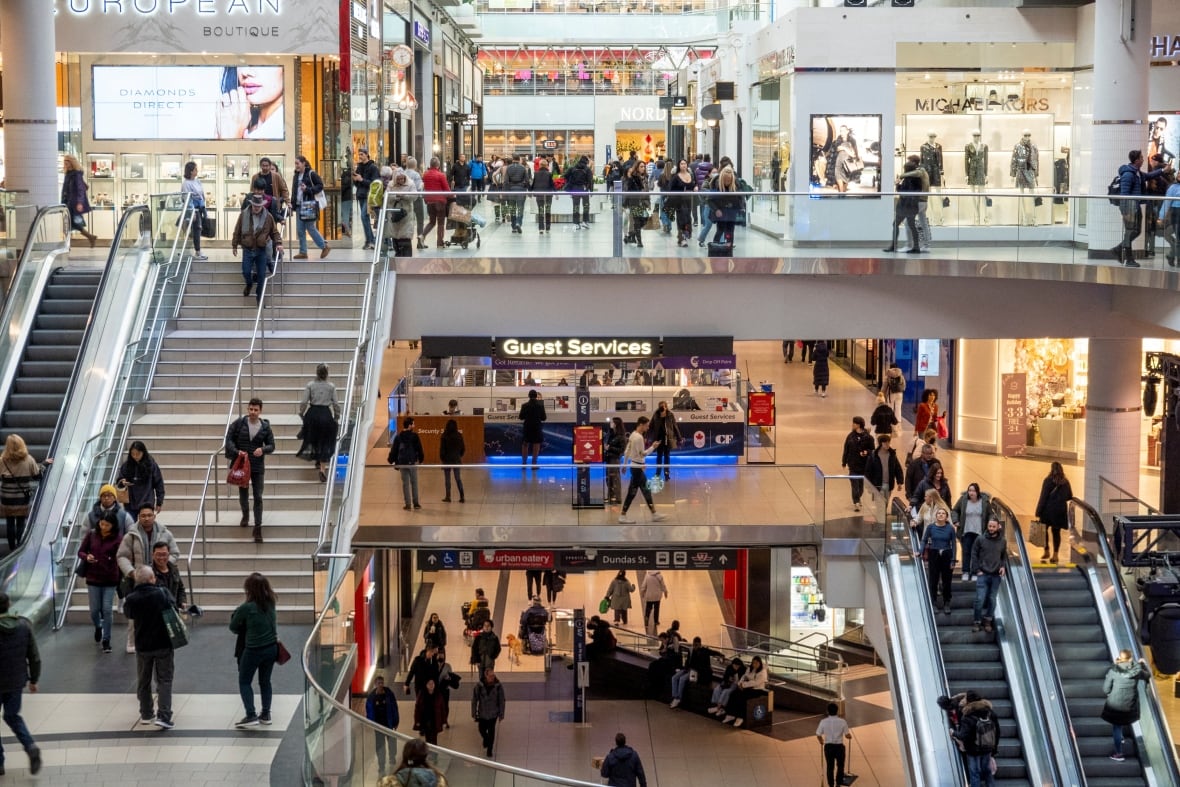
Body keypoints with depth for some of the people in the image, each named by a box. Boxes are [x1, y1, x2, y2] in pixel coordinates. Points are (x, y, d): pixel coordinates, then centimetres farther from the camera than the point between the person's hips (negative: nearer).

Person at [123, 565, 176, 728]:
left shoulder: (131, 599, -13)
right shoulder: (162, 593, -16)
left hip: (142, 646, 2)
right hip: (164, 644, -2)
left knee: (143, 681, 18)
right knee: (164, 680, 4)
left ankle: (146, 714, 26)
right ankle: (164, 716, -7)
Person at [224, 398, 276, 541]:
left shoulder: (265, 427, -3)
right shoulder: (239, 423, -6)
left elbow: (271, 446, 2)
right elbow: (229, 438, -2)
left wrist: (263, 450, -19)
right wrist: (236, 451, -17)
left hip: (258, 466, 0)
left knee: (258, 497, -2)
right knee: (243, 494, 14)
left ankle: (258, 528, 2)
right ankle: (245, 515, 44)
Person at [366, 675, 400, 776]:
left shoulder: (389, 694, -8)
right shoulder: (371, 697, -6)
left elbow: (394, 708, -3)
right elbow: (368, 711, 1)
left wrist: (396, 722, -4)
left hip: (389, 724, 0)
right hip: (378, 726, 0)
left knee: (392, 745, 9)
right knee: (380, 748, 8)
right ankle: (381, 770, 17)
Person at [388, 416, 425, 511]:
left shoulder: (398, 437, 4)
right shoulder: (414, 436, -7)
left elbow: (394, 450, 6)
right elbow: (419, 449, -4)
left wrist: (394, 462, 14)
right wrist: (421, 459, 10)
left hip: (402, 463, 3)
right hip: (412, 463, -3)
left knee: (405, 483, 6)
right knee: (414, 482, 8)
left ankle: (408, 504, 5)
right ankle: (415, 503, 10)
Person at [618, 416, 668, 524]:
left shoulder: (633, 435, 9)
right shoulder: (639, 437, -19)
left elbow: (626, 451, 14)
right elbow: (642, 454, -20)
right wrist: (653, 447, -14)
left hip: (636, 466, 10)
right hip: (637, 468, -10)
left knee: (646, 490, 13)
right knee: (632, 492, -3)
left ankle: (654, 514, 19)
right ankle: (622, 516, 2)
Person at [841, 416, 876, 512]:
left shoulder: (868, 437, -8)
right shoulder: (851, 436, -2)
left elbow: (872, 450, -2)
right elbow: (846, 449, 3)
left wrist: (867, 452, -24)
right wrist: (844, 462, 4)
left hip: (864, 464, 0)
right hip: (853, 464, 0)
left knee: (861, 483, 12)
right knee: (855, 483, -7)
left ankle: (857, 500, 33)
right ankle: (856, 502, -6)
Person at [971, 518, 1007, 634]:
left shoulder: (1002, 542, 7)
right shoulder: (980, 540, -1)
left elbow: (1004, 556, 16)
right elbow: (974, 556, 0)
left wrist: (1004, 567, -1)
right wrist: (977, 570, -7)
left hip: (996, 576, 2)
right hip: (983, 575, -2)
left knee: (992, 599, 5)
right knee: (980, 599, -7)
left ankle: (988, 621, 15)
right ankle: (977, 621, 3)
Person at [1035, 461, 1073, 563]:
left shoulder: (1048, 481, -10)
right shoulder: (1065, 482, 2)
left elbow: (1043, 497, -12)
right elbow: (1070, 497, 8)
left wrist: (1039, 512, -9)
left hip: (1048, 509, -4)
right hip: (1060, 510, 4)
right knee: (1056, 532, 9)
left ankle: (1046, 551, 14)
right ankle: (1055, 554, 8)